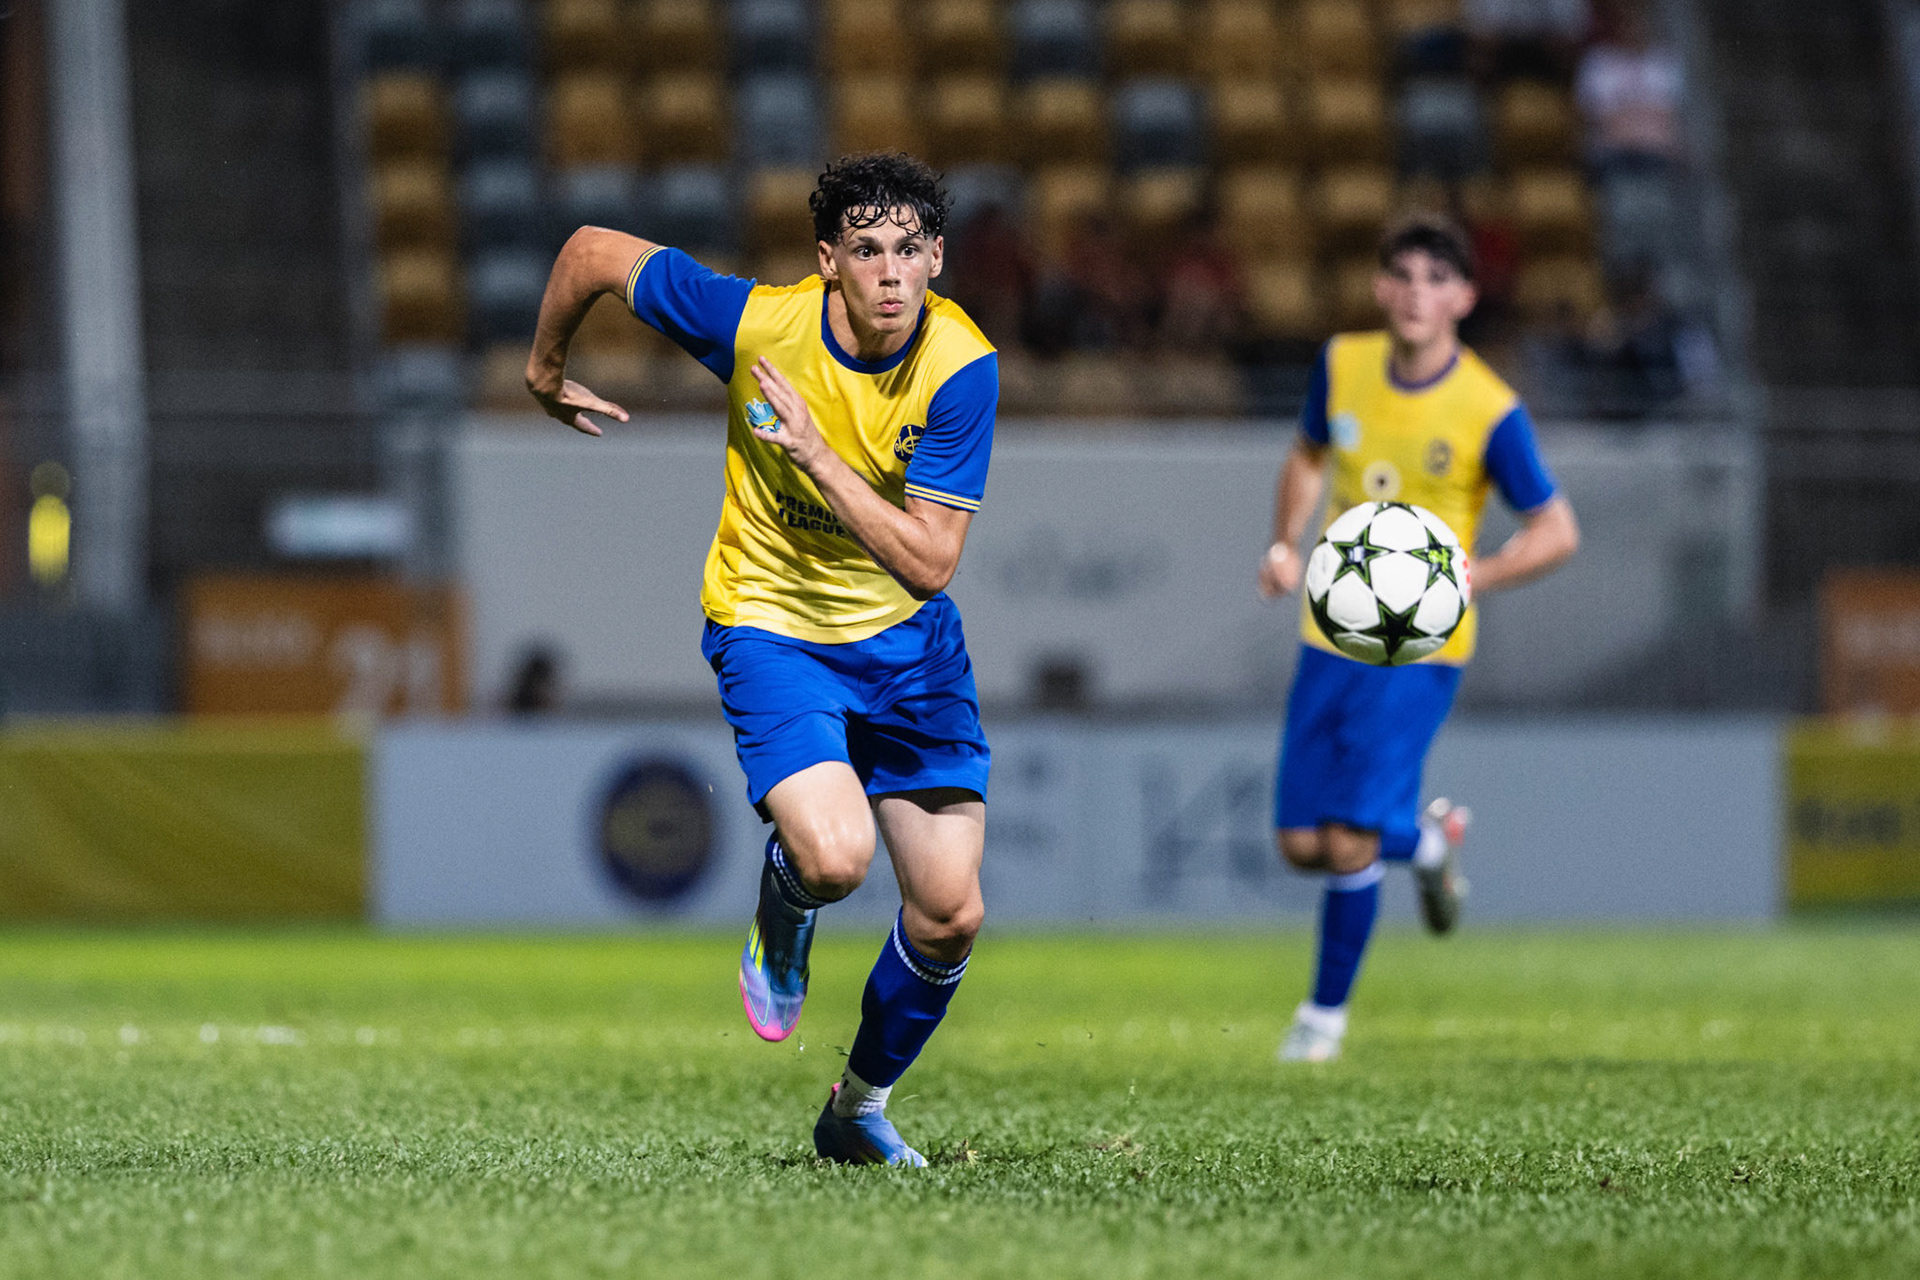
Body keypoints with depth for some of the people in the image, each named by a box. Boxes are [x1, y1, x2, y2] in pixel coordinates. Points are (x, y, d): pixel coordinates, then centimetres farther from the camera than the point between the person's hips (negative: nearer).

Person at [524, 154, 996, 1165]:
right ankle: (782, 921, 12)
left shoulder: (961, 368, -19)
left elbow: (930, 562, -23)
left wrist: (818, 454, -30)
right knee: (835, 855, -28)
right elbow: (591, 250, -6)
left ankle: (859, 1108, 28)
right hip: (771, 625, -3)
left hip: (906, 637, 3)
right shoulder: (756, 322, -21)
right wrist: (544, 375, 10)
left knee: (950, 915, 0)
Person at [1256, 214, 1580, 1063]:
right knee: (1301, 845, 2)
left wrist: (1462, 580, -21)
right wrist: (1287, 543, 1)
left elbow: (1556, 532, -6)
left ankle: (1327, 1009, 10)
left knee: (1348, 841, -13)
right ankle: (1426, 839, 34)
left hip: (1419, 650, -5)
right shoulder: (1343, 365, -1)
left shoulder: (1489, 413, -14)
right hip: (1331, 638, 5)